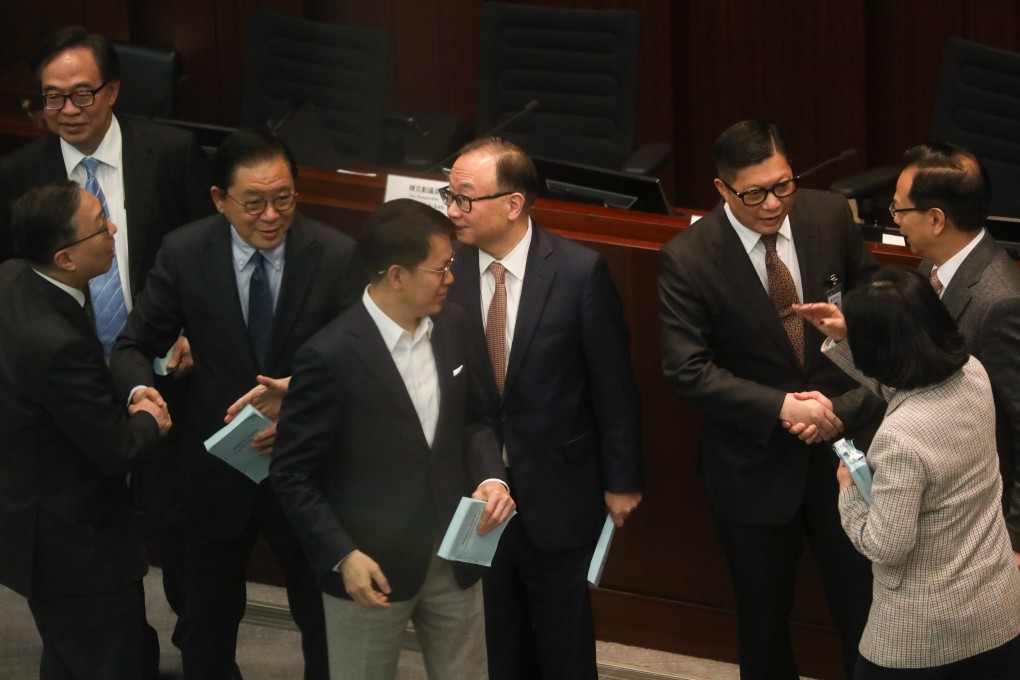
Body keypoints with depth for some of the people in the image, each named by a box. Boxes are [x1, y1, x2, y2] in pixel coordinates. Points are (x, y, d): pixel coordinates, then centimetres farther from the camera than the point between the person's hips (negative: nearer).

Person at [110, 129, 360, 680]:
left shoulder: (336, 256, -15)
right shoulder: (183, 254, -11)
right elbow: (134, 346, -5)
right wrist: (142, 390, -29)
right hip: (215, 469, 1)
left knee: (326, 622, 14)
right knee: (208, 622, 20)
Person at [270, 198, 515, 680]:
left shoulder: (453, 325, -3)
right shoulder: (330, 356, -21)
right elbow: (293, 475, -13)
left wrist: (490, 477, -7)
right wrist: (342, 556, -18)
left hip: (454, 556, 5)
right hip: (372, 566, -5)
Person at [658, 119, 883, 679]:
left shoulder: (830, 218, -9)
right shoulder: (688, 259, -18)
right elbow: (685, 369, -21)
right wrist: (781, 408, -27)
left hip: (842, 440, 2)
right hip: (755, 460, -2)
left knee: (861, 601, 12)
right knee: (763, 615, 16)